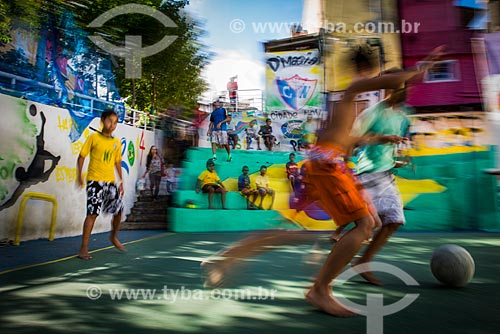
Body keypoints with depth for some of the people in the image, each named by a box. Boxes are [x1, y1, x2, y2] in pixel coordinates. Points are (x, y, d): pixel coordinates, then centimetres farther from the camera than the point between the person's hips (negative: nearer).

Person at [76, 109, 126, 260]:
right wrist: (79, 175, -8)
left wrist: (121, 181, 14)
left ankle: (114, 237, 33)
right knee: (92, 213, -8)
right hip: (95, 180, -5)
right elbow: (81, 156, 0)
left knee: (119, 210, 6)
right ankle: (84, 248, 2)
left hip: (111, 181, 5)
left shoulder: (117, 142, 10)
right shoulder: (94, 138, -2)